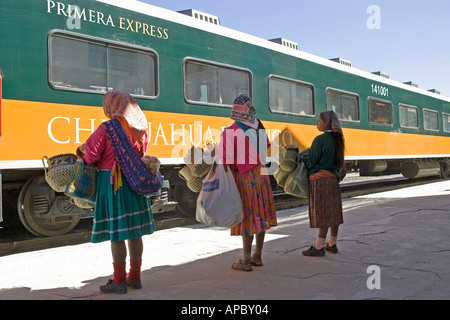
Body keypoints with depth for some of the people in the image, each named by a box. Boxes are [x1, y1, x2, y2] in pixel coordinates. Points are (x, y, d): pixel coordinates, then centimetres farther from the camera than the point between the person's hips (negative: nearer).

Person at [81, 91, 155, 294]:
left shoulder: (107, 128, -13)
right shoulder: (140, 128, 6)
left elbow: (91, 153, -11)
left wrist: (87, 161, 10)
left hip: (112, 181, -6)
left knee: (116, 233, 1)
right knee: (134, 230, 12)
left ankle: (119, 281, 10)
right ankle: (135, 277, 23)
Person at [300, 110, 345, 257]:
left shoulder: (320, 139, -14)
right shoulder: (337, 139, 11)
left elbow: (311, 162, -12)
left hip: (320, 179, -8)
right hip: (333, 179, 8)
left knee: (323, 213, -6)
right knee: (333, 212, 11)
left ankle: (319, 247, -1)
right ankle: (332, 245, 20)